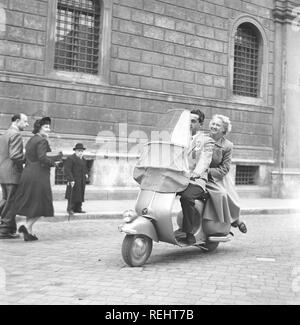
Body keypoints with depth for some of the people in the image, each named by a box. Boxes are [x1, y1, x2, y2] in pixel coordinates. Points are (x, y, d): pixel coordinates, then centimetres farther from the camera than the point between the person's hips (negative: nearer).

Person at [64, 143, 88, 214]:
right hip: (74, 181, -8)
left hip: (82, 182, 8)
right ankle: (70, 209, -2)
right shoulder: (70, 159, -9)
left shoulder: (83, 160, 17)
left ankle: (78, 208, 14)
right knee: (73, 195, -8)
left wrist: (86, 174, 15)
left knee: (80, 195, 8)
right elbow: (67, 170, -15)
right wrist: (71, 180, -21)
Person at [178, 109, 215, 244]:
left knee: (186, 197, -35)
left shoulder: (206, 141, 6)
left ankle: (188, 232, -23)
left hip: (196, 181, -5)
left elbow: (204, 160, -10)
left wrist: (195, 174, -31)